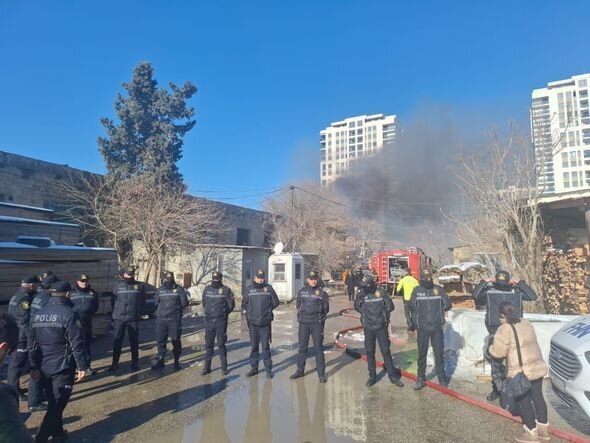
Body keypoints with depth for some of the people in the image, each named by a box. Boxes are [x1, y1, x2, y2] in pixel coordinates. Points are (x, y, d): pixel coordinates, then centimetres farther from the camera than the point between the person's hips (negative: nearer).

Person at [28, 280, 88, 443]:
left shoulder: (37, 315, 5)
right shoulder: (69, 314, -16)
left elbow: (32, 344, 9)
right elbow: (77, 344, -17)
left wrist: (33, 366, 15)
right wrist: (82, 366, -10)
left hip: (43, 368, 7)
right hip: (63, 368, -7)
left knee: (53, 403, 21)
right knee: (57, 405, 3)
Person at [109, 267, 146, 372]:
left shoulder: (140, 286, 1)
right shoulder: (117, 287, 5)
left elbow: (142, 301, 7)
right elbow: (113, 301, 9)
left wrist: (138, 312, 6)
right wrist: (115, 313, 6)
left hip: (133, 318, -1)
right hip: (119, 318, 1)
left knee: (134, 341, 6)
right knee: (117, 341, 7)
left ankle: (135, 363, 15)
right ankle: (115, 362, 20)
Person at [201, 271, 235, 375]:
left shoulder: (226, 290, -5)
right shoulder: (207, 289, 6)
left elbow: (231, 305, -1)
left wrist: (223, 313, 3)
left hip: (221, 322, -3)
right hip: (209, 321, 4)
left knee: (221, 344, 2)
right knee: (208, 345, 10)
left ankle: (224, 368, 11)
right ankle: (207, 367, 20)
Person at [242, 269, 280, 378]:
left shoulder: (269, 288, 1)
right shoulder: (249, 289, 5)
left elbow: (276, 302, 7)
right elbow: (244, 304, 12)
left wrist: (268, 309, 0)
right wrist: (251, 312, 2)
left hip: (265, 323, -2)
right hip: (253, 323, 2)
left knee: (266, 346, 1)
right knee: (253, 346, 10)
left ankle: (268, 369, 10)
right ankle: (254, 367, 22)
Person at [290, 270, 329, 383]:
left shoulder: (321, 293, -1)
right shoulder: (301, 291, 6)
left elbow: (326, 308, 4)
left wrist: (319, 316, -3)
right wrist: (302, 313, 5)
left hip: (317, 324, -3)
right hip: (303, 323, 3)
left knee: (318, 348, 0)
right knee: (302, 347, 12)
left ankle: (321, 374, 9)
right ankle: (300, 370, 24)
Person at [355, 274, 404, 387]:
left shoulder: (381, 293, -10)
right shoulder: (362, 294, -5)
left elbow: (390, 306, 0)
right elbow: (357, 306, 10)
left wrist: (382, 313, -2)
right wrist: (366, 313, 0)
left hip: (381, 328, -2)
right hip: (368, 328, 2)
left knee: (386, 351, 5)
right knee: (369, 352, 10)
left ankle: (393, 375, 19)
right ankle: (372, 376, 23)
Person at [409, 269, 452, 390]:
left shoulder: (439, 289, -3)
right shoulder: (417, 290, -3)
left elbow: (447, 305, -1)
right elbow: (412, 307, 0)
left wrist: (438, 310, 1)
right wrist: (415, 322, 0)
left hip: (437, 327, 0)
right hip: (422, 328, 0)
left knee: (439, 353, 10)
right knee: (422, 354, 8)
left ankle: (442, 378, 25)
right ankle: (421, 379, 19)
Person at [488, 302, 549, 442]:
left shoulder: (505, 329, -17)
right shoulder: (526, 323, 7)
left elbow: (498, 352, -13)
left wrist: (490, 347, 7)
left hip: (521, 372, -8)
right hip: (538, 367, 8)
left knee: (524, 401, 7)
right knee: (538, 397, 17)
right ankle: (543, 430, 29)